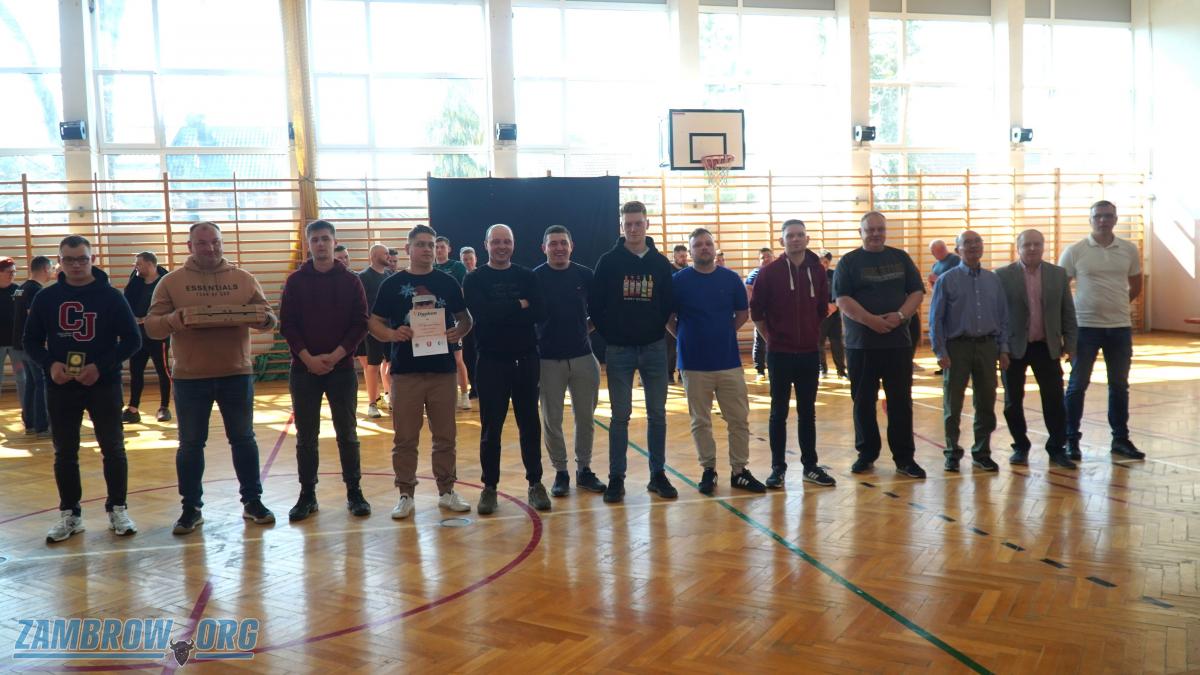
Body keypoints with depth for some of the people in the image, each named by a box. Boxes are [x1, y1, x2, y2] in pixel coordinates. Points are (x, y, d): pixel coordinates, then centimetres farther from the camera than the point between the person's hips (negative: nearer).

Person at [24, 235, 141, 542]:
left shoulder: (110, 296, -3)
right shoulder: (46, 297, 3)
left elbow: (132, 339, -4)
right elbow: (31, 341, 8)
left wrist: (101, 366, -16)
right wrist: (49, 364, -11)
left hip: (104, 385, -2)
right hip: (60, 387, 2)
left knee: (112, 448, 3)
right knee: (64, 452, 8)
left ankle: (118, 509, 15)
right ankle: (69, 514, 20)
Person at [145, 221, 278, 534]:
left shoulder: (244, 279, 6)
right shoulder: (172, 281, 2)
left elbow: (268, 317, 7)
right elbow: (151, 325, -2)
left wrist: (264, 318, -17)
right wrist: (173, 320, -23)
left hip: (237, 373, 1)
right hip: (190, 377, -1)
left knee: (244, 439, 10)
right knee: (190, 444, 8)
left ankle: (252, 500, 22)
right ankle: (191, 508, 21)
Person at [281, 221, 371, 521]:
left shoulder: (351, 280, 3)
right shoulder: (296, 281, 4)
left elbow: (360, 324, -1)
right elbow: (287, 324, 0)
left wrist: (335, 356, -12)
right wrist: (308, 358, -12)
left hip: (342, 369, -1)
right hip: (304, 369, 1)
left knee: (347, 434, 4)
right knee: (306, 436, 5)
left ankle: (354, 492, 14)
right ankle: (307, 494, 15)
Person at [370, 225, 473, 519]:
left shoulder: (447, 282, 6)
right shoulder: (393, 284, 2)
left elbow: (465, 318, 11)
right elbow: (374, 323, 3)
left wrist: (458, 332, -11)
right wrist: (391, 334, -18)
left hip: (442, 369, 2)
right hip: (406, 371, -1)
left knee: (446, 436, 8)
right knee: (405, 437, 3)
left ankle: (447, 491, 21)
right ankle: (406, 494, 14)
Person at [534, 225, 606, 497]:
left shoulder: (585, 275, 2)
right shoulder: (535, 277, -4)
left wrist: (585, 328, 0)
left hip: (583, 357, 2)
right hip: (548, 359, -2)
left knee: (585, 417, 9)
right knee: (551, 420, 5)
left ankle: (584, 469, 23)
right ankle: (560, 472, 19)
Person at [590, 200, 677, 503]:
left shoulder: (660, 262, 4)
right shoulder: (608, 262, -2)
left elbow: (669, 303, 8)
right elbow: (595, 304, 0)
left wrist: (657, 328, -1)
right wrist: (609, 333, -3)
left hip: (654, 348, 2)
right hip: (619, 350, -2)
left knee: (657, 414, 7)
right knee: (620, 415, 4)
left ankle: (658, 475, 17)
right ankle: (616, 478, 12)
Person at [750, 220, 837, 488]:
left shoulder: (817, 270, 3)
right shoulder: (770, 272, -6)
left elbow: (823, 308, 13)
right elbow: (756, 311, -1)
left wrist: (813, 334, 11)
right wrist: (772, 338, 1)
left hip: (809, 353, 3)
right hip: (779, 354, -3)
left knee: (807, 412, 10)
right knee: (779, 412, 4)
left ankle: (811, 466, 19)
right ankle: (778, 467, 13)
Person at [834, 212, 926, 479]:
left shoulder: (901, 258, 10)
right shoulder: (849, 262, 1)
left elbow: (917, 292, 6)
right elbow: (843, 300, -8)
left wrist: (900, 315, -12)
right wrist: (872, 321, -19)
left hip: (898, 342, 2)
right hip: (860, 344, -2)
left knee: (901, 401, 4)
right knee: (863, 401, 6)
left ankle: (904, 457, 11)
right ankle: (866, 453, 18)